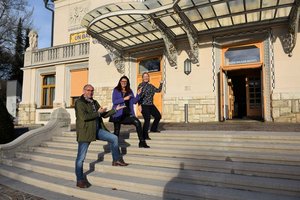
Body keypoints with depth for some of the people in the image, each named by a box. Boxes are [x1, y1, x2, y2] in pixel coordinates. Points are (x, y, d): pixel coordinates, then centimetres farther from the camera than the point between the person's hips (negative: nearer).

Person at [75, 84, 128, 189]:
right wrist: (98, 113, -14)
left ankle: (116, 160, 22)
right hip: (85, 132, -7)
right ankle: (80, 180, 13)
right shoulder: (79, 103, -9)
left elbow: (103, 114, 19)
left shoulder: (94, 102, 15)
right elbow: (84, 117, -22)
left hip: (97, 130, 7)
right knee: (81, 157, -1)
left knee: (114, 138, 7)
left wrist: (115, 109, 13)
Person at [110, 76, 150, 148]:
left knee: (138, 123, -17)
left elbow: (134, 101, 6)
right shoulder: (116, 90, 0)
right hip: (118, 113, -2)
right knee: (117, 130, 4)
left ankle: (142, 142, -12)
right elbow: (114, 101, -11)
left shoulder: (129, 91, 11)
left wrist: (138, 94, -8)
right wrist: (124, 99, -18)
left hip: (128, 113, 2)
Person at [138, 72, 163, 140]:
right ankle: (145, 135, -3)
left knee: (158, 116, 15)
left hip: (151, 105, 8)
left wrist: (161, 84, 12)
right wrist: (139, 105, -19)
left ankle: (153, 129, 36)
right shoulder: (141, 85, -6)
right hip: (144, 105, -8)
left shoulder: (151, 86, 13)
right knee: (147, 119, -15)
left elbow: (158, 90, 24)